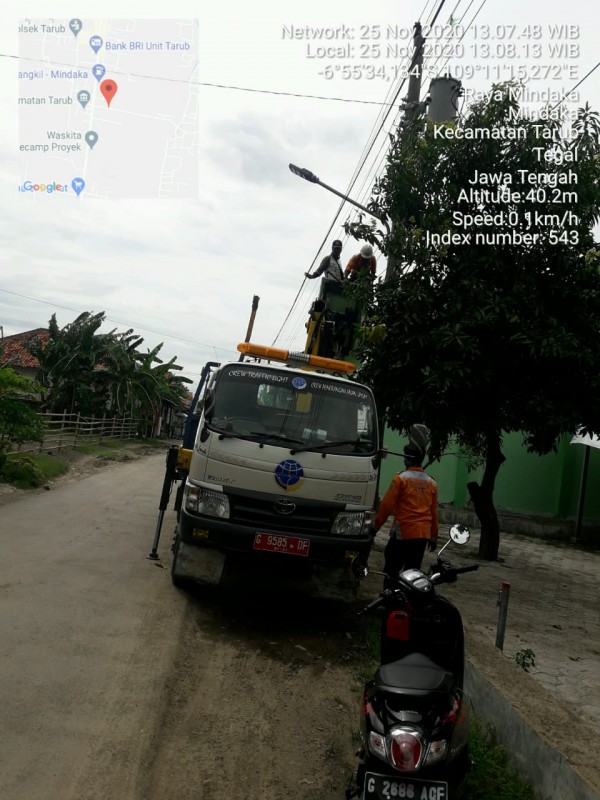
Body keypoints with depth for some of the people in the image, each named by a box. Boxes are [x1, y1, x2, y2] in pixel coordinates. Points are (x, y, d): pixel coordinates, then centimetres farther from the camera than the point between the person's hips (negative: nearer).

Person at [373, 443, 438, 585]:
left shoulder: (401, 479, -7)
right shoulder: (431, 483, 9)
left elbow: (386, 506, -9)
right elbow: (434, 513, 13)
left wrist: (376, 526, 0)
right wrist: (434, 537, 20)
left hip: (403, 533, -5)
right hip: (423, 535, 5)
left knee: (392, 569, 0)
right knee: (413, 571, 11)